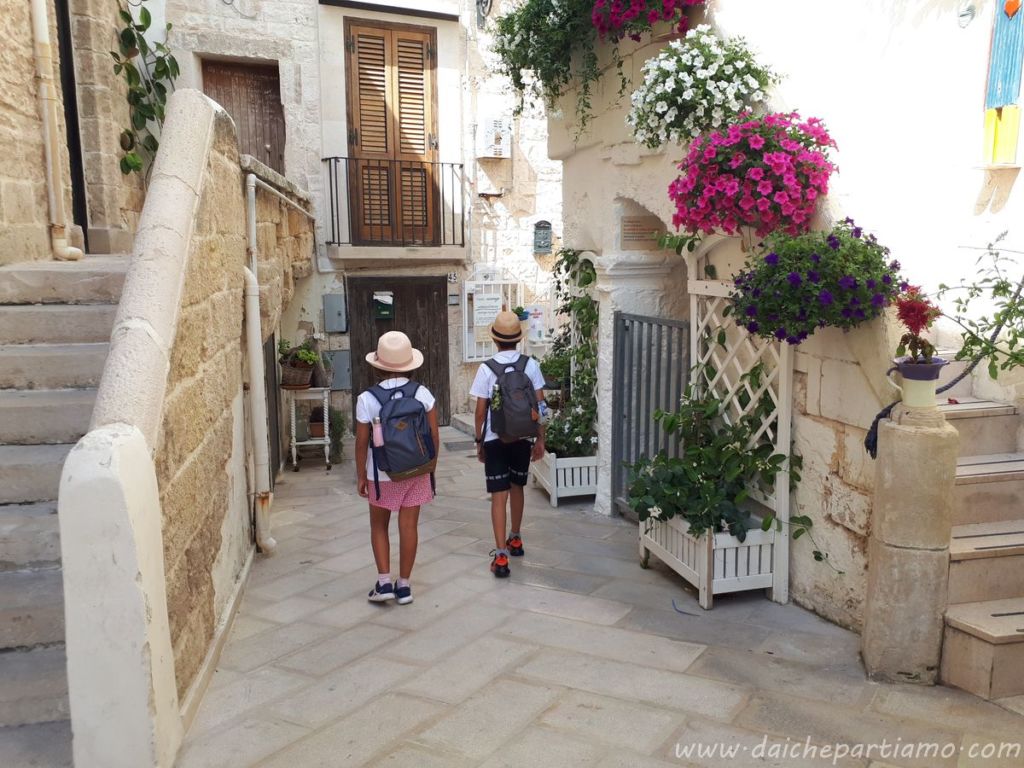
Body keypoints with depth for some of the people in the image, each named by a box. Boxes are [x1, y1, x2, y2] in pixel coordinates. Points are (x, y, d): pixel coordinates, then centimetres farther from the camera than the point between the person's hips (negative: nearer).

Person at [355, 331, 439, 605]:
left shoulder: (367, 399, -14)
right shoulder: (422, 393, -8)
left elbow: (362, 443, -8)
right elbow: (434, 436, -3)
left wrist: (360, 476, 4)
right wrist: (431, 467, 11)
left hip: (381, 475, -1)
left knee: (379, 526, 17)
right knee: (408, 526, 10)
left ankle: (384, 582, 12)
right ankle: (403, 585, 18)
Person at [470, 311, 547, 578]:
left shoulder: (487, 369, -10)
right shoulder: (531, 365, -5)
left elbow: (481, 410, -6)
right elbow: (539, 405, -3)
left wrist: (479, 441, 5)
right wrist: (540, 439, 5)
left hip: (495, 440, -3)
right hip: (522, 438, 3)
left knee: (499, 496, -2)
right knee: (516, 488, 22)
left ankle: (501, 556, -7)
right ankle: (515, 539, 39)